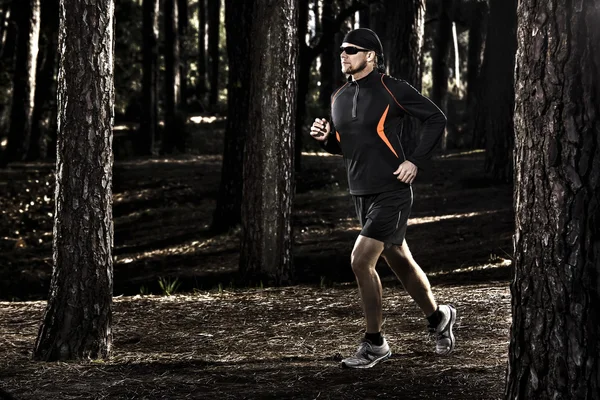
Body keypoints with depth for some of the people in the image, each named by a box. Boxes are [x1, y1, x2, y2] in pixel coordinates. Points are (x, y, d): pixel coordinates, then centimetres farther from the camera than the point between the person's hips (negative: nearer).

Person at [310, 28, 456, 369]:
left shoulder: (392, 90, -11)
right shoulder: (340, 97, 10)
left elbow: (436, 118, -7)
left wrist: (416, 161, -13)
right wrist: (325, 137, -1)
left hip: (392, 192, -7)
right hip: (362, 195, 7)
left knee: (361, 261, -16)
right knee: (400, 264, 16)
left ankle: (375, 344, -3)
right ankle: (439, 318, 38)